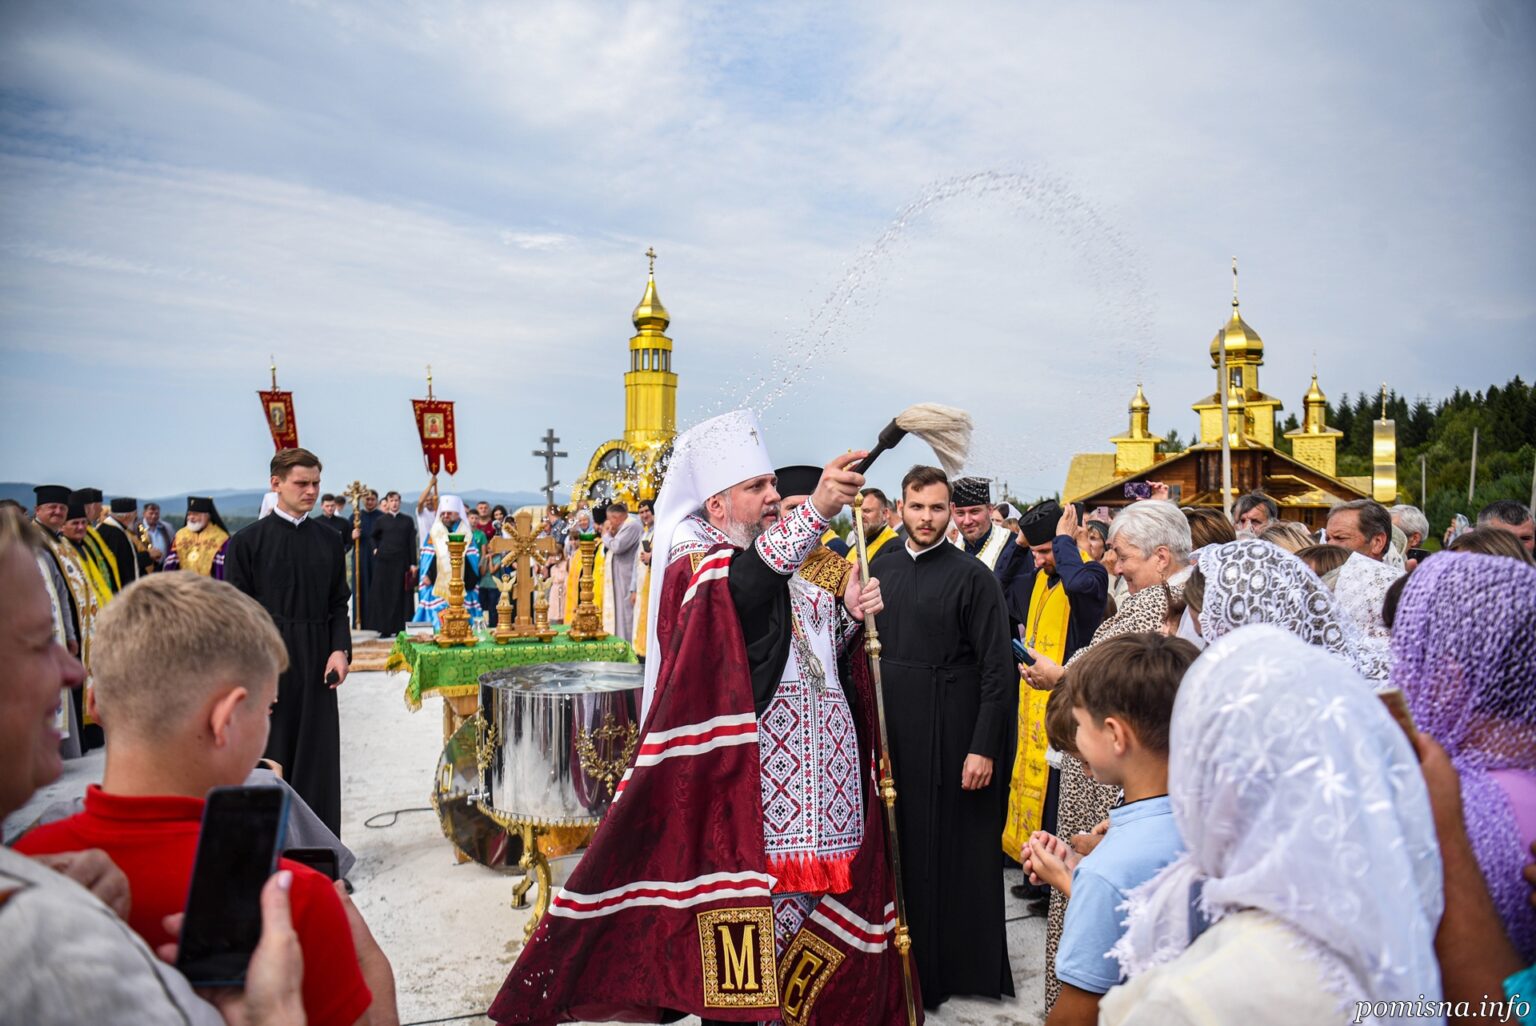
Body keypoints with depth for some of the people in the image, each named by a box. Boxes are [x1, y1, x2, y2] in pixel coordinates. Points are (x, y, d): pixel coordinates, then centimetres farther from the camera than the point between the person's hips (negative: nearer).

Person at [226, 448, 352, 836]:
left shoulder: (329, 540, 8)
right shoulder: (248, 540, -3)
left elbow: (338, 604, 10)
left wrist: (341, 650, -6)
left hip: (317, 666, 3)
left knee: (318, 761, 7)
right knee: (269, 763, 4)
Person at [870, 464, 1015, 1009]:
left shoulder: (972, 575, -8)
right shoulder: (882, 568, 7)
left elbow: (997, 668, -11)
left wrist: (984, 748, -15)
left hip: (950, 735, -5)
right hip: (890, 730, 5)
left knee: (955, 852, 6)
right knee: (900, 847, 12)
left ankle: (965, 963, 22)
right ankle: (907, 960, 29)